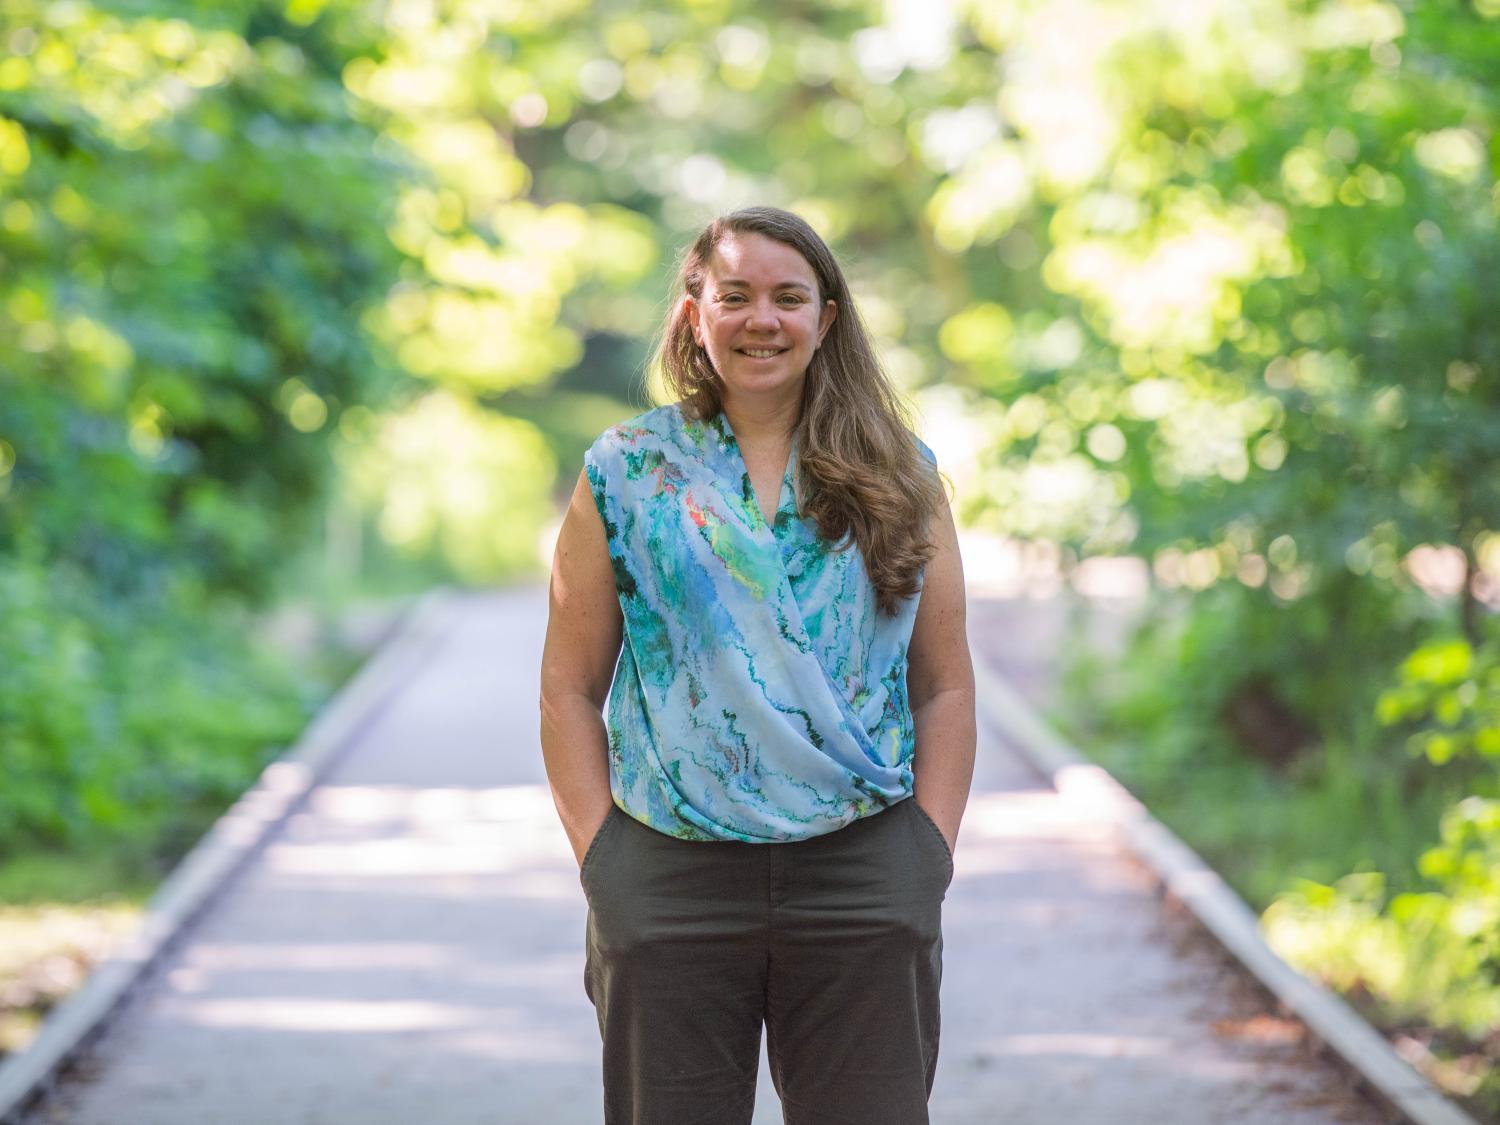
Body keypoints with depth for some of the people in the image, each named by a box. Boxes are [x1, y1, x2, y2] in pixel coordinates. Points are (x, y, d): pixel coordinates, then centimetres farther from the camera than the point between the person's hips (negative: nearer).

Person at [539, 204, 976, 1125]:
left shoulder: (900, 478, 8)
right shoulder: (626, 473, 5)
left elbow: (946, 689, 9)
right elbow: (571, 690, 5)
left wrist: (930, 858, -1)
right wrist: (603, 865, -3)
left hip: (865, 880, 1)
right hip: (670, 881, -1)